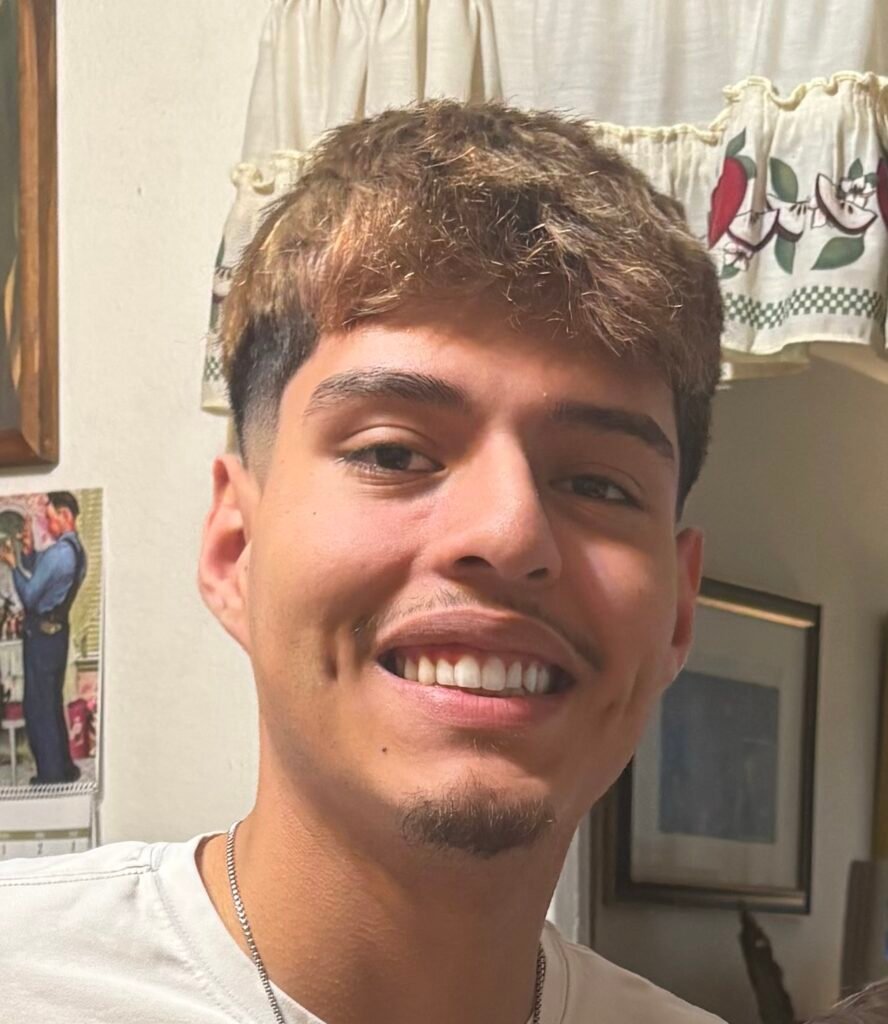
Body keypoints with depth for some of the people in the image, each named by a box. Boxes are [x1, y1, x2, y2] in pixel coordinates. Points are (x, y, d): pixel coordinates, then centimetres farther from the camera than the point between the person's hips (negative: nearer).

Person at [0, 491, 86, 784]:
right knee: (52, 703, 18)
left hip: (42, 634, -10)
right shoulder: (75, 550, 9)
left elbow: (30, 595, -19)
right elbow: (41, 578, 17)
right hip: (56, 631, 10)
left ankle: (51, 775, 2)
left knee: (38, 706, -2)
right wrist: (28, 552, 2)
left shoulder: (58, 553, -22)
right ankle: (64, 768, 26)